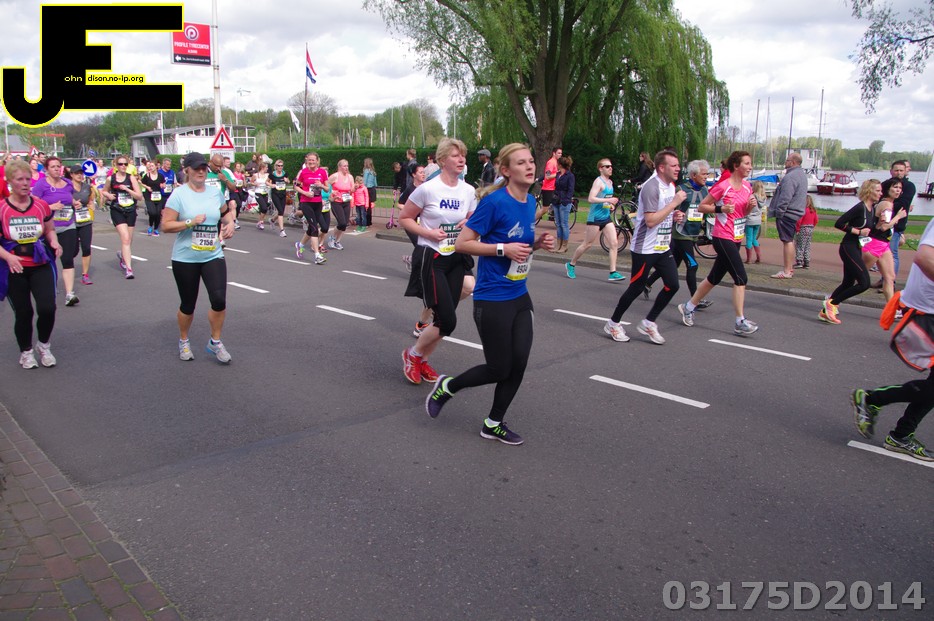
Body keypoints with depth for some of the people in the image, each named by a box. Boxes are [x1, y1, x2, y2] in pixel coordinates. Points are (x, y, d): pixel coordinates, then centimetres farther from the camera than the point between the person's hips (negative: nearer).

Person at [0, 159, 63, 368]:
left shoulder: (41, 205, 0)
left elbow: (50, 230, 13)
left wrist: (54, 243, -9)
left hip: (41, 266, 2)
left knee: (47, 308, -10)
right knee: (23, 313, 7)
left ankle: (44, 346, 18)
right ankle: (26, 352, 30)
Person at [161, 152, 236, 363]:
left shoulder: (216, 191, 4)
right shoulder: (179, 194, -9)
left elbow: (226, 211, 24)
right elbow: (166, 225, -12)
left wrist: (230, 224, 4)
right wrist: (190, 222, -22)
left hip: (213, 256, 3)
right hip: (185, 259, -3)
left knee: (219, 299, -11)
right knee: (188, 304, 9)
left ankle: (215, 342, 11)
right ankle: (183, 341, 36)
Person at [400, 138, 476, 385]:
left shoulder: (469, 191, 3)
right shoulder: (427, 189, -12)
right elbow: (404, 219, -4)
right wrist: (429, 232, -17)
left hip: (456, 260, 6)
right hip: (431, 259, -6)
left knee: (445, 318, 9)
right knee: (447, 321, -11)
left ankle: (423, 361, 31)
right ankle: (412, 354, 15)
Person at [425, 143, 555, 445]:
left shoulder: (530, 202, 5)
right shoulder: (494, 201, -18)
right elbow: (462, 243, -15)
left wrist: (537, 243, 0)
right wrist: (503, 249, -23)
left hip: (520, 296, 7)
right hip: (492, 299, -7)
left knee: (518, 364, 6)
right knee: (499, 368, 1)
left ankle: (493, 424, 25)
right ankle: (447, 386, 27)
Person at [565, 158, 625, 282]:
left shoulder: (610, 182, 13)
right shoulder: (598, 181, -12)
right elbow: (591, 198, -24)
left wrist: (611, 205, 10)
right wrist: (608, 200, -26)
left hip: (606, 217, 8)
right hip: (595, 217, -8)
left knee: (614, 243, -3)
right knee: (587, 244, 2)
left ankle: (613, 273, -3)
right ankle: (571, 265, 21)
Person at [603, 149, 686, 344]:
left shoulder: (671, 186, 10)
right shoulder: (651, 187, -19)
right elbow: (651, 220, -26)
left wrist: (676, 216, 3)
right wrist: (675, 202, -23)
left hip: (663, 248, 9)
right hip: (645, 249, -8)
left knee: (672, 285, 3)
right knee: (636, 288, 1)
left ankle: (648, 323, 17)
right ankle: (613, 323, 18)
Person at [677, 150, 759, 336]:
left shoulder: (747, 187, 10)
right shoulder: (723, 186, -13)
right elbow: (702, 206, -8)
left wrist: (750, 205, 0)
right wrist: (721, 208, -22)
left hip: (736, 239, 8)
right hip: (723, 238, -8)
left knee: (714, 278, 14)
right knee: (740, 277, -13)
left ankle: (688, 307, 28)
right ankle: (740, 323, -9)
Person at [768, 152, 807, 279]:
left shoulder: (790, 177, -19)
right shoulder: (802, 174, 16)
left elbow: (785, 198, -23)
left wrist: (778, 212, -17)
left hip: (787, 213, -11)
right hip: (795, 212, 11)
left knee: (787, 241, -8)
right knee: (790, 240, 17)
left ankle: (787, 271, -7)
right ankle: (790, 267, 25)